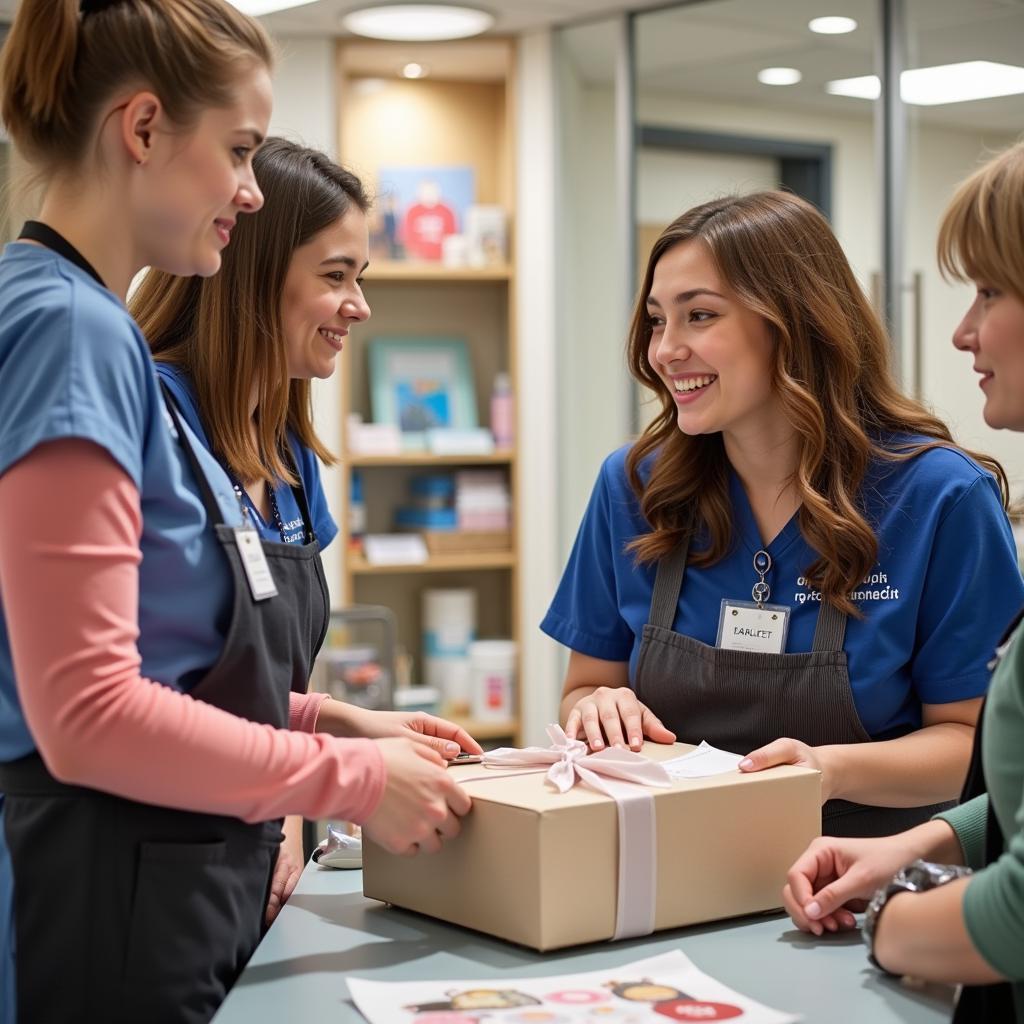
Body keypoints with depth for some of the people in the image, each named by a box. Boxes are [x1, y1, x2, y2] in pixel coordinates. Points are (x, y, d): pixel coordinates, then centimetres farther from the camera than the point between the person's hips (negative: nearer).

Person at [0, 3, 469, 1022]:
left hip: (172, 891, 9)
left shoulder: (93, 325, 10)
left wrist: (328, 724, 9)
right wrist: (350, 781, -14)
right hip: (105, 910, -9)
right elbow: (86, 717, -23)